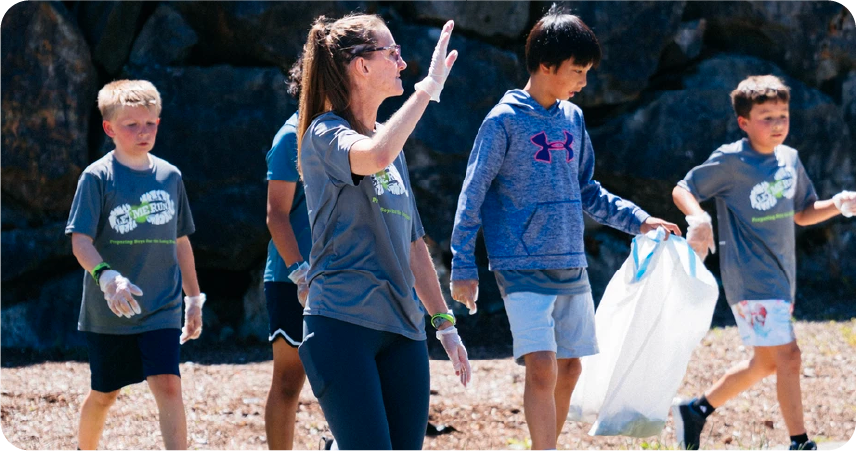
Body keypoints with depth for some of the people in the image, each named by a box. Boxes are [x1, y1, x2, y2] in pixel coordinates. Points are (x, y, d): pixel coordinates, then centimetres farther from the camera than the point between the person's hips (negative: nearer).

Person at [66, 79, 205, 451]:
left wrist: (193, 299, 18)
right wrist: (107, 277, -31)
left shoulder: (170, 177, 5)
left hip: (160, 309, 2)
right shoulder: (98, 177, -7)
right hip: (108, 310, -2)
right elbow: (80, 240, -14)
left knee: (168, 386, -14)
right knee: (104, 394, 12)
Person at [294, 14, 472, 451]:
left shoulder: (390, 141, 19)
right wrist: (429, 87, -23)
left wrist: (445, 323, 23)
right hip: (342, 323, -7)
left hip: (402, 328, 8)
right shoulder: (325, 134, -5)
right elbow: (374, 157, -30)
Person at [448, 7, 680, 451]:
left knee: (569, 369, 9)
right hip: (523, 269, -7)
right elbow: (473, 195, -7)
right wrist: (463, 268, -10)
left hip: (572, 268, 7)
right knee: (542, 368, -15)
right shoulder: (504, 121, -8)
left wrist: (637, 219, 13)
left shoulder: (573, 119, 11)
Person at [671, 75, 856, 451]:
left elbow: (802, 213, 18)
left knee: (766, 363, 15)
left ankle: (695, 411, 30)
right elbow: (682, 190, -7)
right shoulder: (730, 161, -11)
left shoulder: (790, 160, 9)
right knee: (786, 356, -13)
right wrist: (698, 216, -28)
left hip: (781, 276, 8)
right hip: (749, 276, -8)